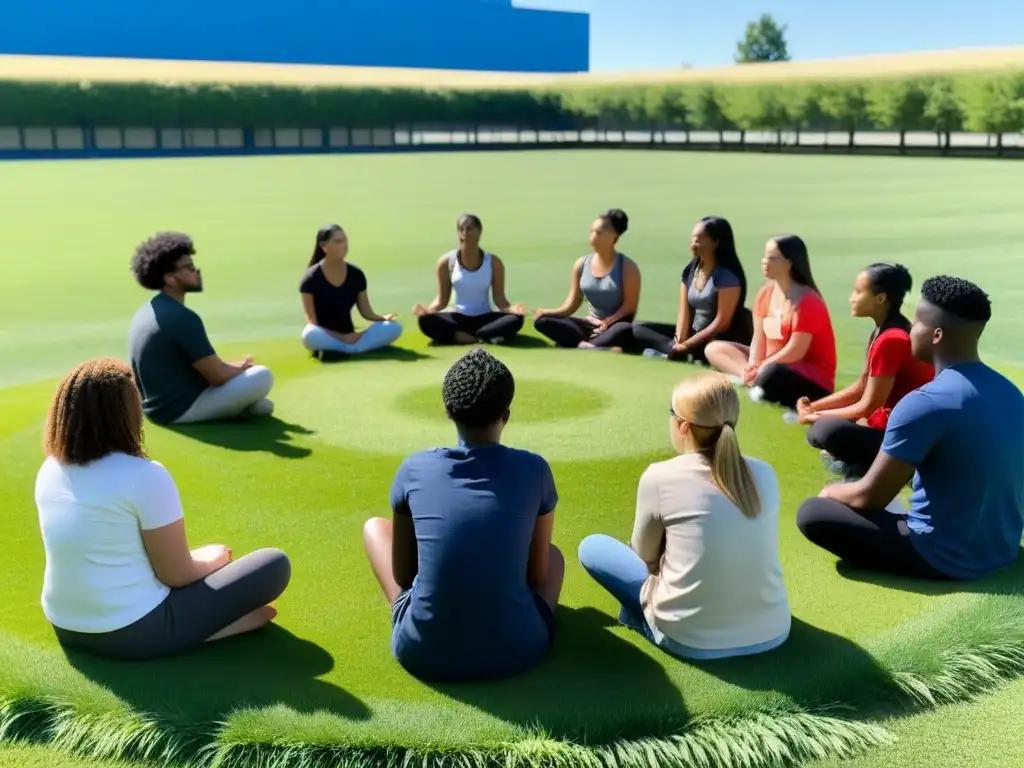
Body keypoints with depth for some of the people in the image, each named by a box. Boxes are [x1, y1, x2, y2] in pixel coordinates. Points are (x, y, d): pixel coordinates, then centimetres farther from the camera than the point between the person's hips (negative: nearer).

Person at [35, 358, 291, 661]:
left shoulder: (49, 471, 0)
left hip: (66, 628, 7)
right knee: (275, 564, -2)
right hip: (136, 633, -7)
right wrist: (215, 556, 7)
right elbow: (177, 575, -15)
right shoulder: (145, 476, -22)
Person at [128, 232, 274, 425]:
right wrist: (242, 366, 3)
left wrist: (235, 366, 10)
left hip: (157, 405, 9)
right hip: (181, 409, -9)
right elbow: (218, 376, -19)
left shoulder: (146, 311, 7)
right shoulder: (182, 317, -22)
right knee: (263, 375, -10)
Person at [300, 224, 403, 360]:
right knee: (311, 335, -41)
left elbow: (366, 312, 6)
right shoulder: (311, 278, -9)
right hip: (325, 338, -5)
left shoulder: (356, 274, 3)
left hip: (350, 336, 5)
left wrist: (384, 318, -16)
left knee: (394, 327, -18)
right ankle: (357, 346, -22)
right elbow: (312, 321, -11)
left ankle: (336, 350, -25)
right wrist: (341, 337, -20)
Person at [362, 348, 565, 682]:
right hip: (517, 651, 1)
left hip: (422, 653, -1)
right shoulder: (533, 470, -4)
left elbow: (402, 575, 7)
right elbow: (537, 574, 6)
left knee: (375, 527, 23)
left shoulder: (414, 469, -4)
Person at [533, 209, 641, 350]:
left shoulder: (627, 266, -6)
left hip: (615, 327, -4)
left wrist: (608, 322, -24)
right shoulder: (581, 264, 4)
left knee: (627, 329, -42)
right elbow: (571, 304, 2)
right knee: (542, 321, -19)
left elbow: (630, 305, -11)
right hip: (590, 325, 4)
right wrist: (547, 312, -15)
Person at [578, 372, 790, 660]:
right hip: (772, 633, 4)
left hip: (689, 639, -4)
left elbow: (645, 556, 3)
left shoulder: (659, 477, -12)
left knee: (591, 547, 12)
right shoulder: (765, 474, -1)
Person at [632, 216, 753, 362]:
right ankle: (675, 349, -23)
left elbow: (721, 323, -18)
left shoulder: (727, 276, -14)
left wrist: (686, 345, -19)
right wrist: (679, 341, -15)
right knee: (637, 329, -6)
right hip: (693, 334, 7)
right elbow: (684, 313, 3)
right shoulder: (690, 270, 8)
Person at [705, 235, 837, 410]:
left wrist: (758, 369, -18)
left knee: (770, 373, -45)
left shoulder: (806, 301, -19)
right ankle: (753, 380, -20)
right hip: (772, 364, 9)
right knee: (714, 349, 0)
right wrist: (752, 367, -17)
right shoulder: (765, 293, 3)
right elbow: (759, 339, 1)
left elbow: (795, 352, -21)